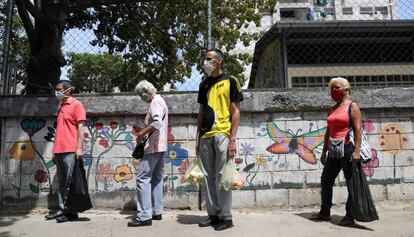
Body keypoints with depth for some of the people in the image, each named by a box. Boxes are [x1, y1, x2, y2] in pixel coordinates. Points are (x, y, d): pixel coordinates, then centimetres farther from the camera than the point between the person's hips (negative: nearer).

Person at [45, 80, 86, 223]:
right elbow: (59, 130, 21)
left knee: (70, 182, -3)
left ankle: (71, 212, 4)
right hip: (59, 151, 8)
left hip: (70, 151, -8)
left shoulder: (76, 105, -3)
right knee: (62, 183, 10)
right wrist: (54, 150, 18)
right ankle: (62, 209, 17)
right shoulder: (61, 107, 20)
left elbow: (80, 127, -10)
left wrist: (79, 148, -17)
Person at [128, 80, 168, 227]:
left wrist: (141, 133, -19)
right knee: (156, 178, 12)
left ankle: (144, 216, -8)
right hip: (159, 146, 11)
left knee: (143, 178, -10)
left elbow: (157, 123, -28)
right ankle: (157, 212, 18)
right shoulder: (159, 101, 20)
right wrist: (144, 133, 13)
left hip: (153, 147, -11)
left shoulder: (156, 101, -12)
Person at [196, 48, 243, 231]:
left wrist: (233, 139, -11)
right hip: (206, 136, 6)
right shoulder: (204, 84, 16)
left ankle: (226, 217, 11)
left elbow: (235, 111, -3)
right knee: (208, 177, 8)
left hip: (222, 135, -5)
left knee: (222, 177, -2)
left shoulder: (230, 81, 1)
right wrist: (198, 137, 12)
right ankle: (213, 214, 20)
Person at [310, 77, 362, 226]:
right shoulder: (332, 109, 17)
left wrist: (357, 151, -19)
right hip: (333, 151, 7)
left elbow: (358, 129, -11)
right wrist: (324, 151, 16)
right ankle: (324, 212, 23)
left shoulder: (352, 106, -2)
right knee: (325, 181, 10)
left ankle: (350, 216, 14)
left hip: (347, 149, -7)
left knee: (351, 183, 3)